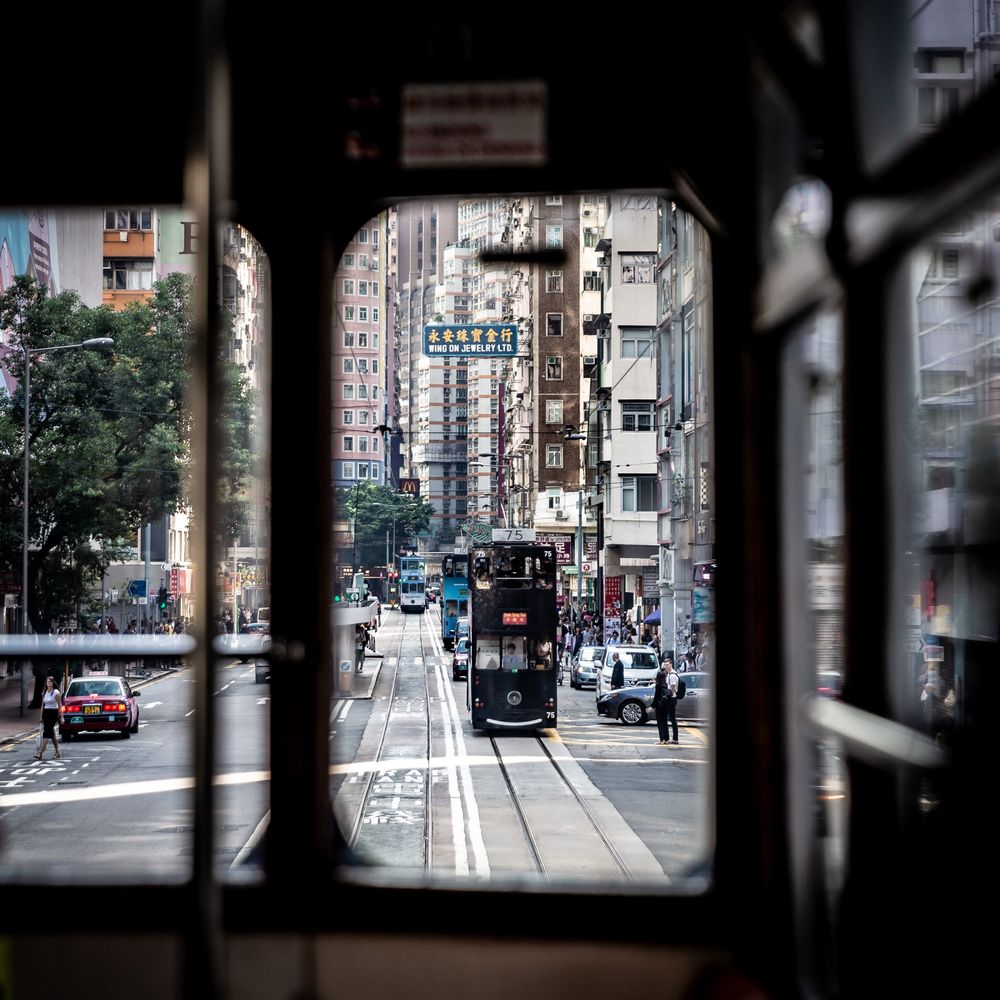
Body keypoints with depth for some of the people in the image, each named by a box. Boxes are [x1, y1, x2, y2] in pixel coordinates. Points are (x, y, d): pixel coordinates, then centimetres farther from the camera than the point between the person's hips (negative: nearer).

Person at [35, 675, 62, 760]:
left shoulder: (56, 692, -7)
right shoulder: (44, 692, 11)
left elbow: (59, 705, -6)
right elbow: (43, 704, 16)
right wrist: (41, 716, 12)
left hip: (53, 713, -7)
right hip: (45, 713, 7)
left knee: (46, 732, -14)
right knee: (51, 733, 11)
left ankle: (40, 753, -19)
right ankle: (57, 752, 21)